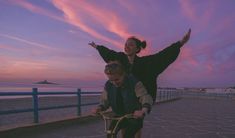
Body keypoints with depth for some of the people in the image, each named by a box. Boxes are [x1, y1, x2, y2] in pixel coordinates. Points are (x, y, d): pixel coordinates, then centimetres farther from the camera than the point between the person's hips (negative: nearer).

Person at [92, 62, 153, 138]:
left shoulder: (134, 83, -22)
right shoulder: (108, 85, -9)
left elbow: (146, 97, -27)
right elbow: (105, 101, 2)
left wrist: (143, 111, -46)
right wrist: (99, 108, -20)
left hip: (135, 116, -3)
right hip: (119, 116, 4)